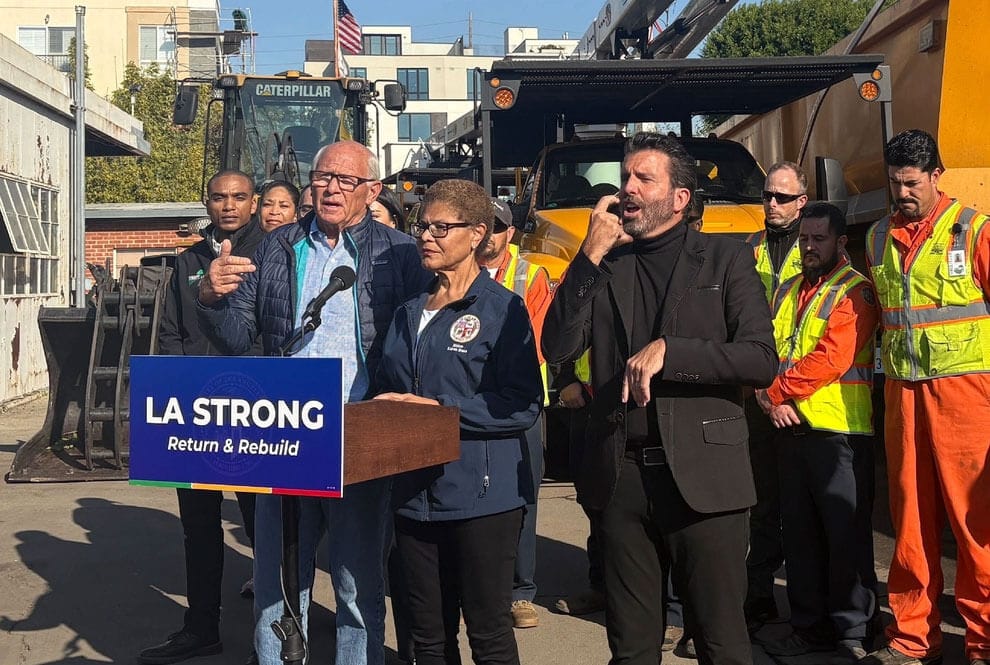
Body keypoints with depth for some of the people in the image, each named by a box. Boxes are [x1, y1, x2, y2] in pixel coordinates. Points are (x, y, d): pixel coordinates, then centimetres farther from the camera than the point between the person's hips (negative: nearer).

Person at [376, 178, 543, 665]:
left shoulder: (502, 308, -7)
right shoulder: (408, 314, 13)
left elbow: (524, 405, -15)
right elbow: (388, 391, 22)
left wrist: (440, 409, -17)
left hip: (483, 495, -6)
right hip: (416, 494, 6)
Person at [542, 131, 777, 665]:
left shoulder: (725, 260, 2)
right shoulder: (602, 264, 11)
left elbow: (762, 361, -8)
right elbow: (557, 348, -3)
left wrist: (667, 351, -18)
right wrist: (591, 255, -9)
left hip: (701, 476, -3)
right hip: (619, 476, 3)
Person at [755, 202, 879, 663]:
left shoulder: (855, 292, -5)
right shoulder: (788, 292, 16)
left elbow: (831, 357, -16)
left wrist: (778, 393, -13)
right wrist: (767, 394, -9)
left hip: (838, 430, -7)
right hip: (791, 429, 7)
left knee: (846, 535, 0)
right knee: (799, 533, 12)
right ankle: (810, 626, 24)